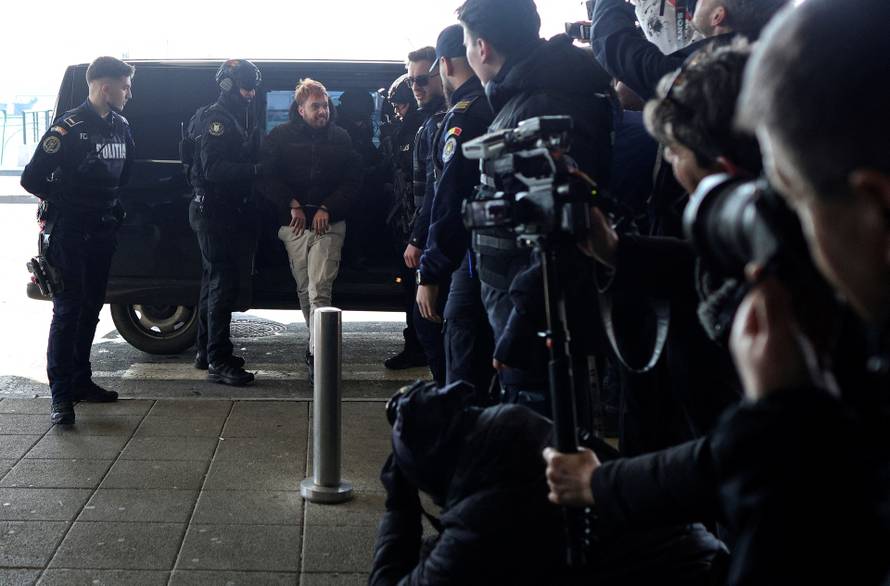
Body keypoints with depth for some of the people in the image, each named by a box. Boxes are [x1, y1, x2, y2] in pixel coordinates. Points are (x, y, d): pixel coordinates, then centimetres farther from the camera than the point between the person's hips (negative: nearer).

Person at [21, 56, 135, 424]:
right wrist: (67, 203, -4)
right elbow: (32, 179, -16)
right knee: (68, 310, -7)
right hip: (69, 232, -7)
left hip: (101, 231, 7)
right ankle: (61, 396, -4)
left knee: (91, 308, 13)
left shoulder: (120, 126, 8)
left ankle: (81, 381, 24)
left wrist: (112, 204, 13)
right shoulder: (69, 127, -15)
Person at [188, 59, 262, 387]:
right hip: (214, 211, -11)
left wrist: (255, 167, 2)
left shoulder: (232, 120, 19)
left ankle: (207, 351, 26)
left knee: (215, 281, 16)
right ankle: (219, 362, -11)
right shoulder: (215, 120, -13)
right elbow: (212, 169, -25)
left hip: (224, 213, 11)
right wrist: (255, 169, -30)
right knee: (224, 283, -12)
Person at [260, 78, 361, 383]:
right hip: (294, 224, 2)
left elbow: (353, 180, 4)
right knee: (304, 290, 10)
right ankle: (317, 342, 28)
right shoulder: (280, 137, 5)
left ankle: (317, 355, -14)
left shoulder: (340, 138, 6)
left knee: (319, 291, -12)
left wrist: (327, 209, -8)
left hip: (329, 224, -2)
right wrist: (292, 205, -10)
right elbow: (269, 176, 1)